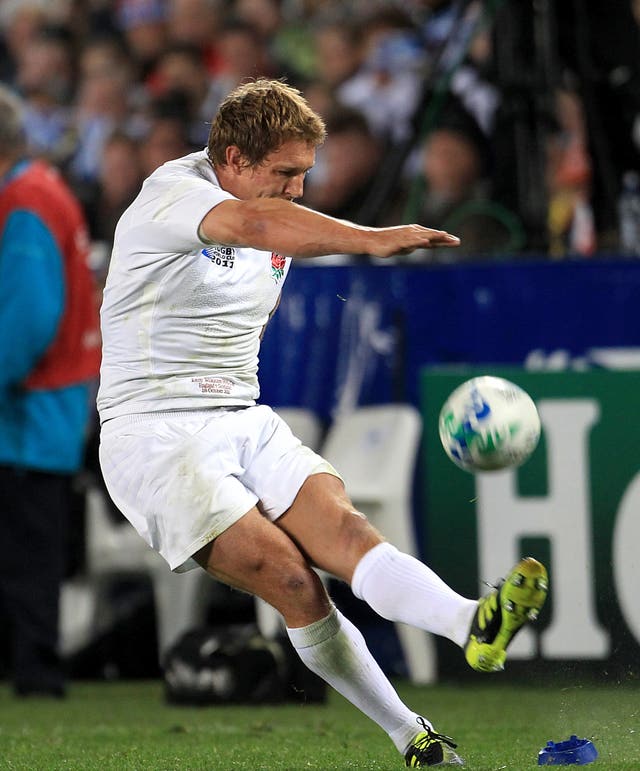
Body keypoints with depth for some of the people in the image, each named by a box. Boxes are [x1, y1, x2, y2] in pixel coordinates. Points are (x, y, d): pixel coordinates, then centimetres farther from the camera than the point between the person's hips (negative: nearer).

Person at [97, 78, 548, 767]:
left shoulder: (281, 237, 15)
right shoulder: (171, 193, -12)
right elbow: (253, 226, -34)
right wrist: (371, 239, -45)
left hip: (244, 422, 7)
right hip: (155, 435, -7)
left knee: (340, 528, -22)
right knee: (292, 581, -21)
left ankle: (474, 624, -42)